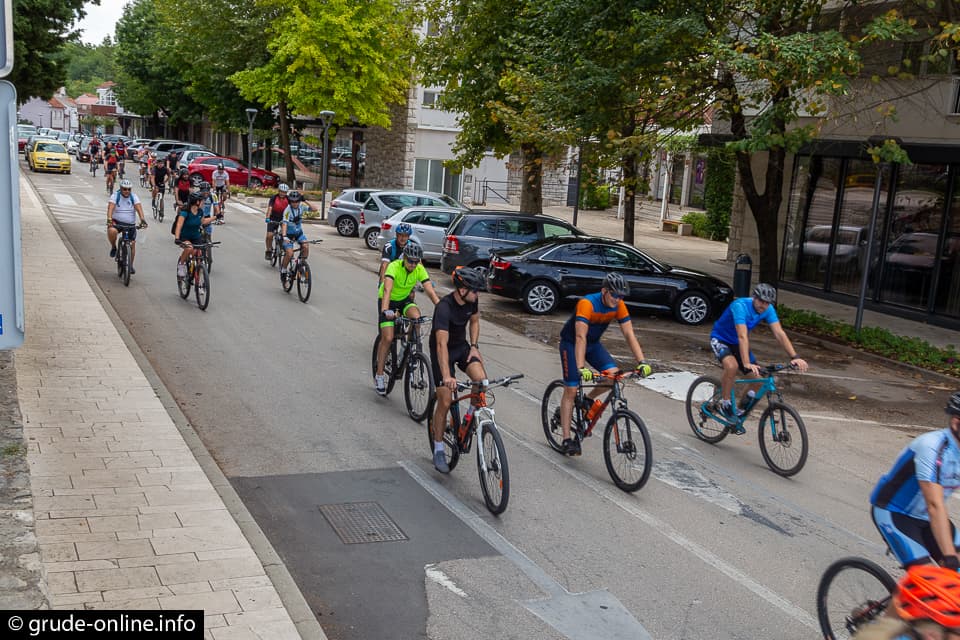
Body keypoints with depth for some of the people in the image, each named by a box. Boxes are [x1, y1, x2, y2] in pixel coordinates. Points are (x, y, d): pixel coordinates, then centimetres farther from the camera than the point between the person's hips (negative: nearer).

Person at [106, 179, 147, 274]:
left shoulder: (134, 197, -3)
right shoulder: (115, 196, -7)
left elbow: (139, 208, -18)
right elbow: (110, 207, -22)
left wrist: (142, 219, -35)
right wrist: (109, 219, -39)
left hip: (131, 224, 2)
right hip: (117, 222, -2)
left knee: (132, 243, -3)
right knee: (112, 231, -35)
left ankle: (131, 265, 16)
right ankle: (113, 247, -4)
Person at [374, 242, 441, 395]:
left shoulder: (420, 270, -18)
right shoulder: (394, 267, -29)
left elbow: (431, 292, -23)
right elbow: (387, 290, -43)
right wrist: (385, 310, -58)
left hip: (405, 299, 3)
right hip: (388, 301, -3)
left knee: (416, 317, -30)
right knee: (387, 338, -13)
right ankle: (379, 375, 0)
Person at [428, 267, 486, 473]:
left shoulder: (472, 301, -11)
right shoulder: (444, 307, -32)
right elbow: (441, 344, -41)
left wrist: (474, 346, -3)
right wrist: (446, 376, -52)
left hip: (462, 346, 5)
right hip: (443, 351, -5)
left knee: (481, 379, -23)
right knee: (445, 402, -9)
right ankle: (438, 451, 6)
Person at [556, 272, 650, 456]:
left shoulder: (619, 306, -16)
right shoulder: (587, 304, -33)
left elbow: (629, 335, -16)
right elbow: (580, 337, -40)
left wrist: (642, 362, -27)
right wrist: (581, 368, -49)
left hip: (593, 344, 5)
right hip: (571, 343, -5)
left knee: (614, 375, -18)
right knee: (571, 391, -8)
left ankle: (588, 400, 9)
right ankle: (567, 440, -1)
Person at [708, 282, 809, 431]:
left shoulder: (768, 310, -15)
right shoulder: (740, 306, -33)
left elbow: (779, 333, -20)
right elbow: (743, 337, -43)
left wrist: (795, 357, -32)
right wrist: (747, 364, -52)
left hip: (737, 344, 6)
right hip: (720, 339, -6)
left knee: (758, 380, -6)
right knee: (732, 366, -36)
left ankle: (743, 405, 20)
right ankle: (725, 404, -15)